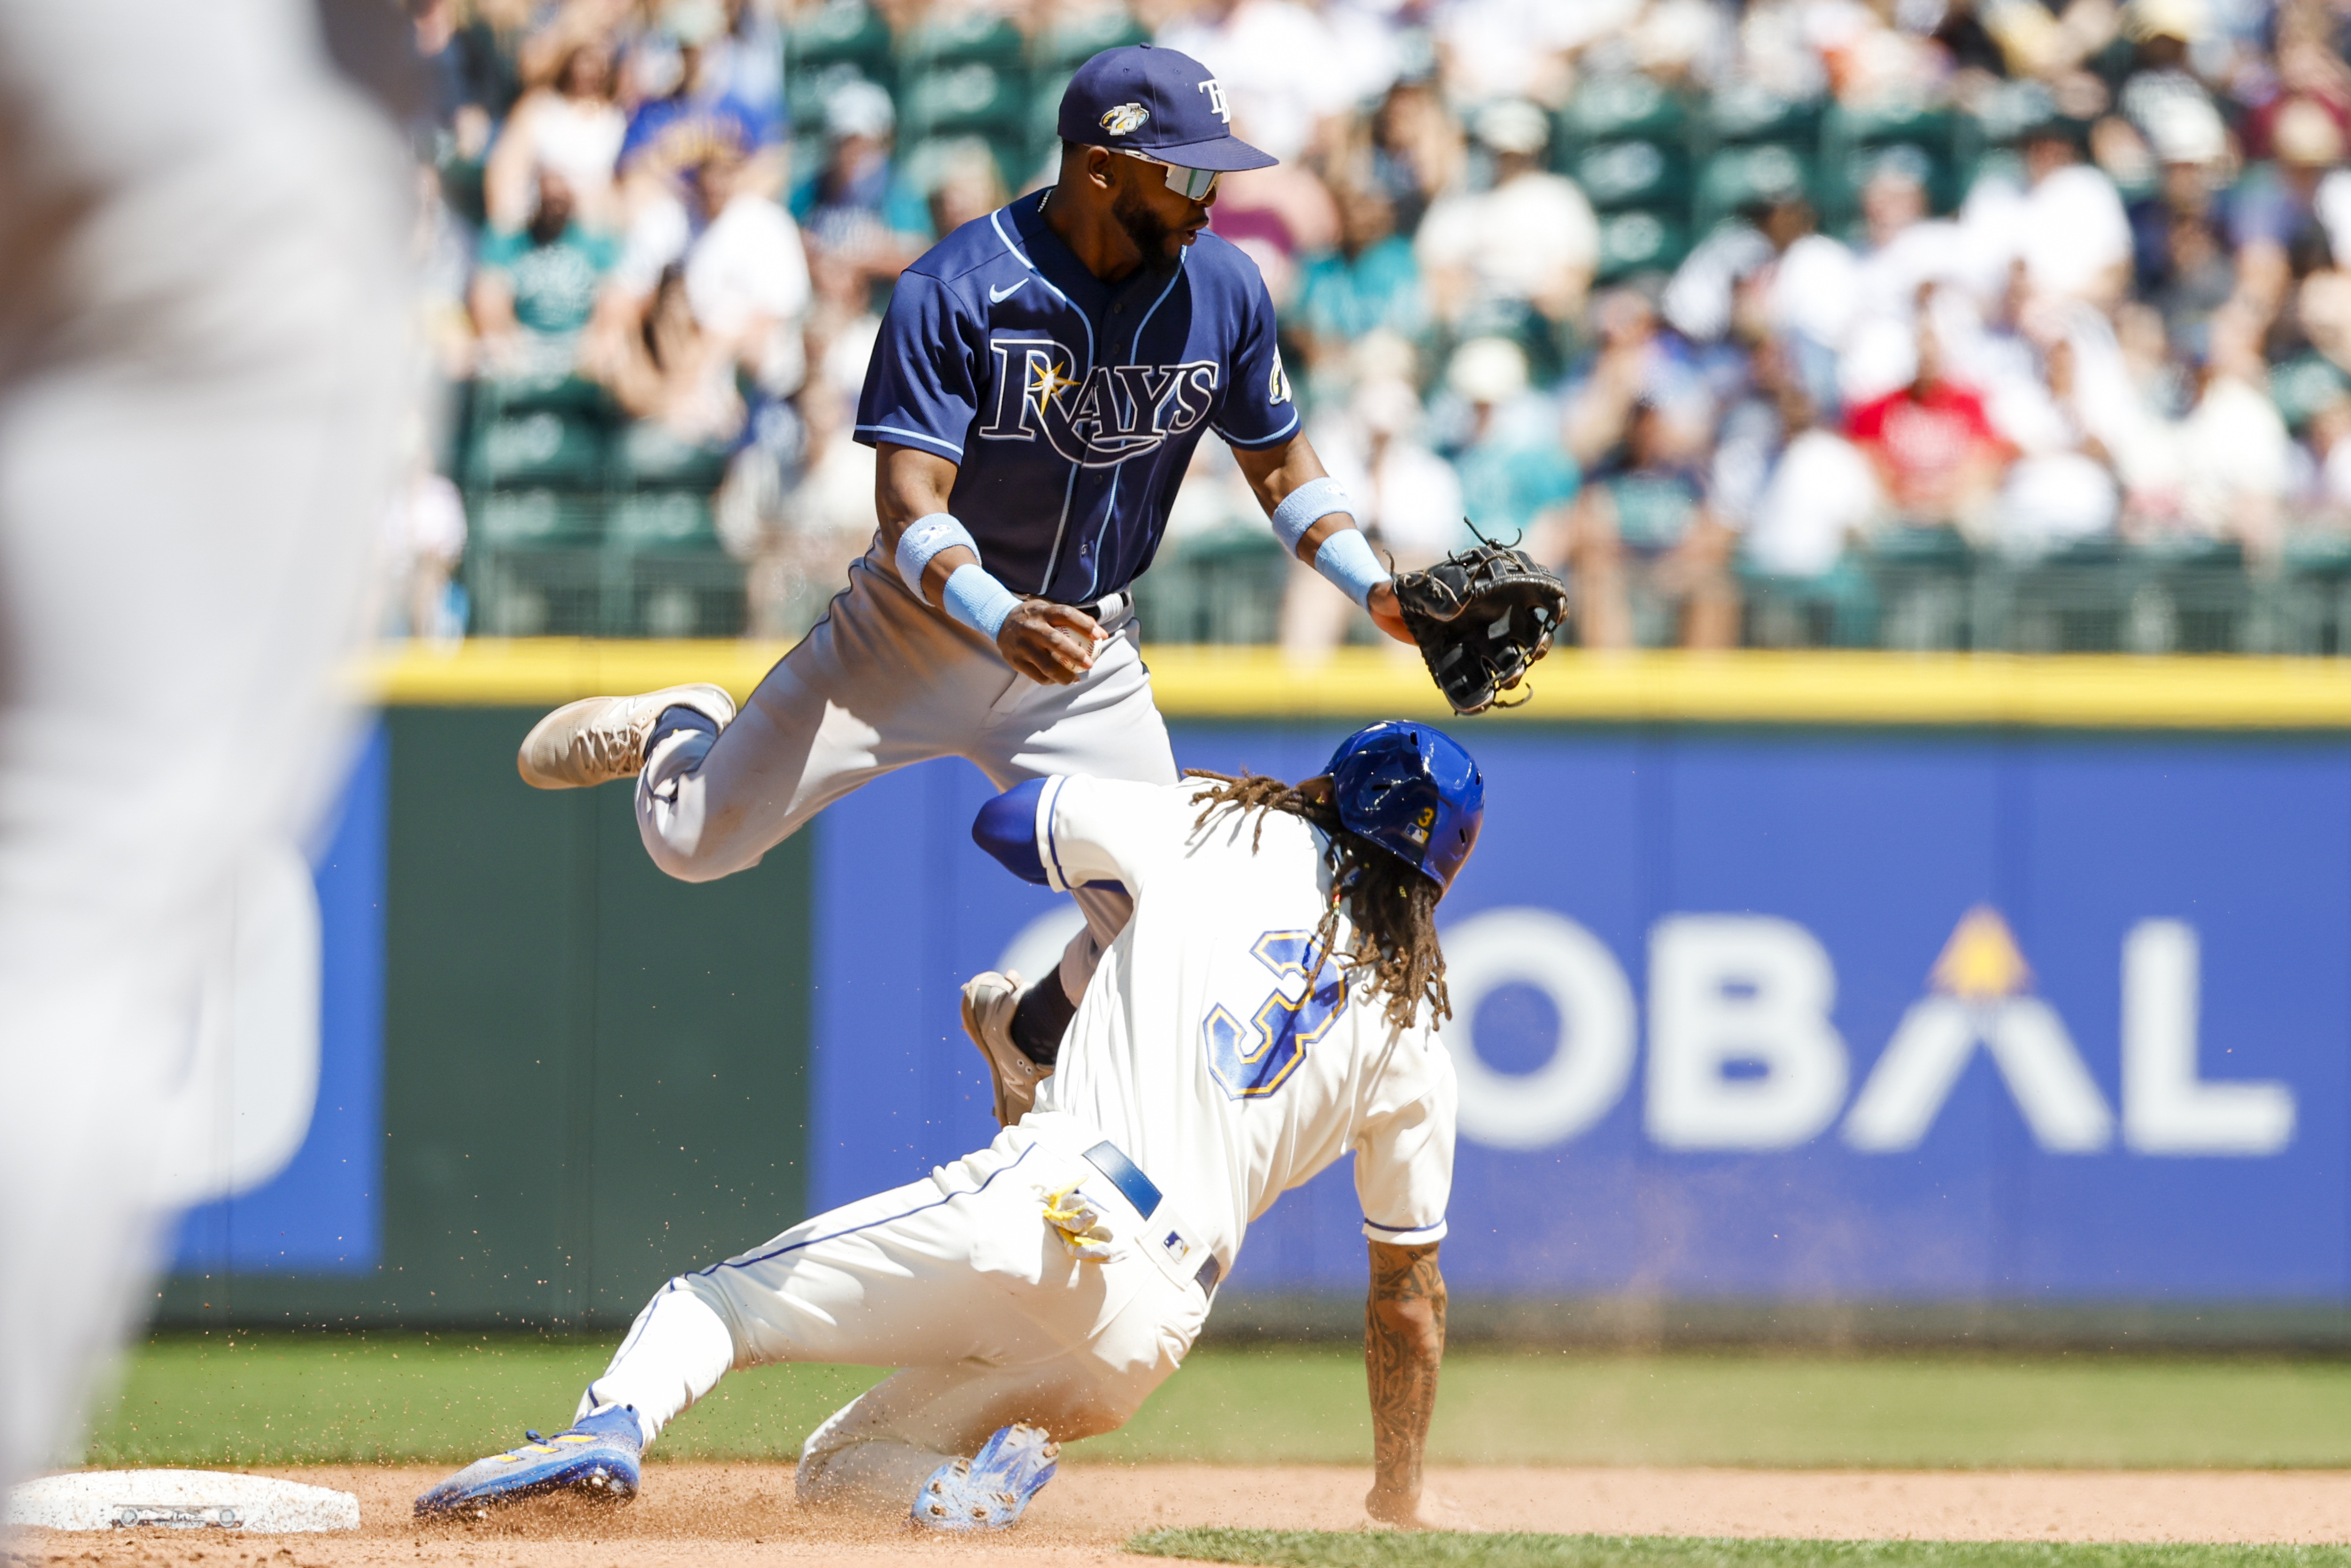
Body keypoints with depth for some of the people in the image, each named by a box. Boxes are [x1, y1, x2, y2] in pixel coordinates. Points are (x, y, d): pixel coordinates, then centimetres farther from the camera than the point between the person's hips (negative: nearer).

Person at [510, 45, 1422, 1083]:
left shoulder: (1221, 290, -9)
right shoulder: (954, 292, -23)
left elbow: (1278, 462, 6)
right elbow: (910, 502, -28)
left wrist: (1374, 589, -9)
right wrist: (1001, 619, -47)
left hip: (1085, 658, 3)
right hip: (922, 623, -3)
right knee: (695, 841, -4)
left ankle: (1029, 1032, 27)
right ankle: (677, 730, 34)